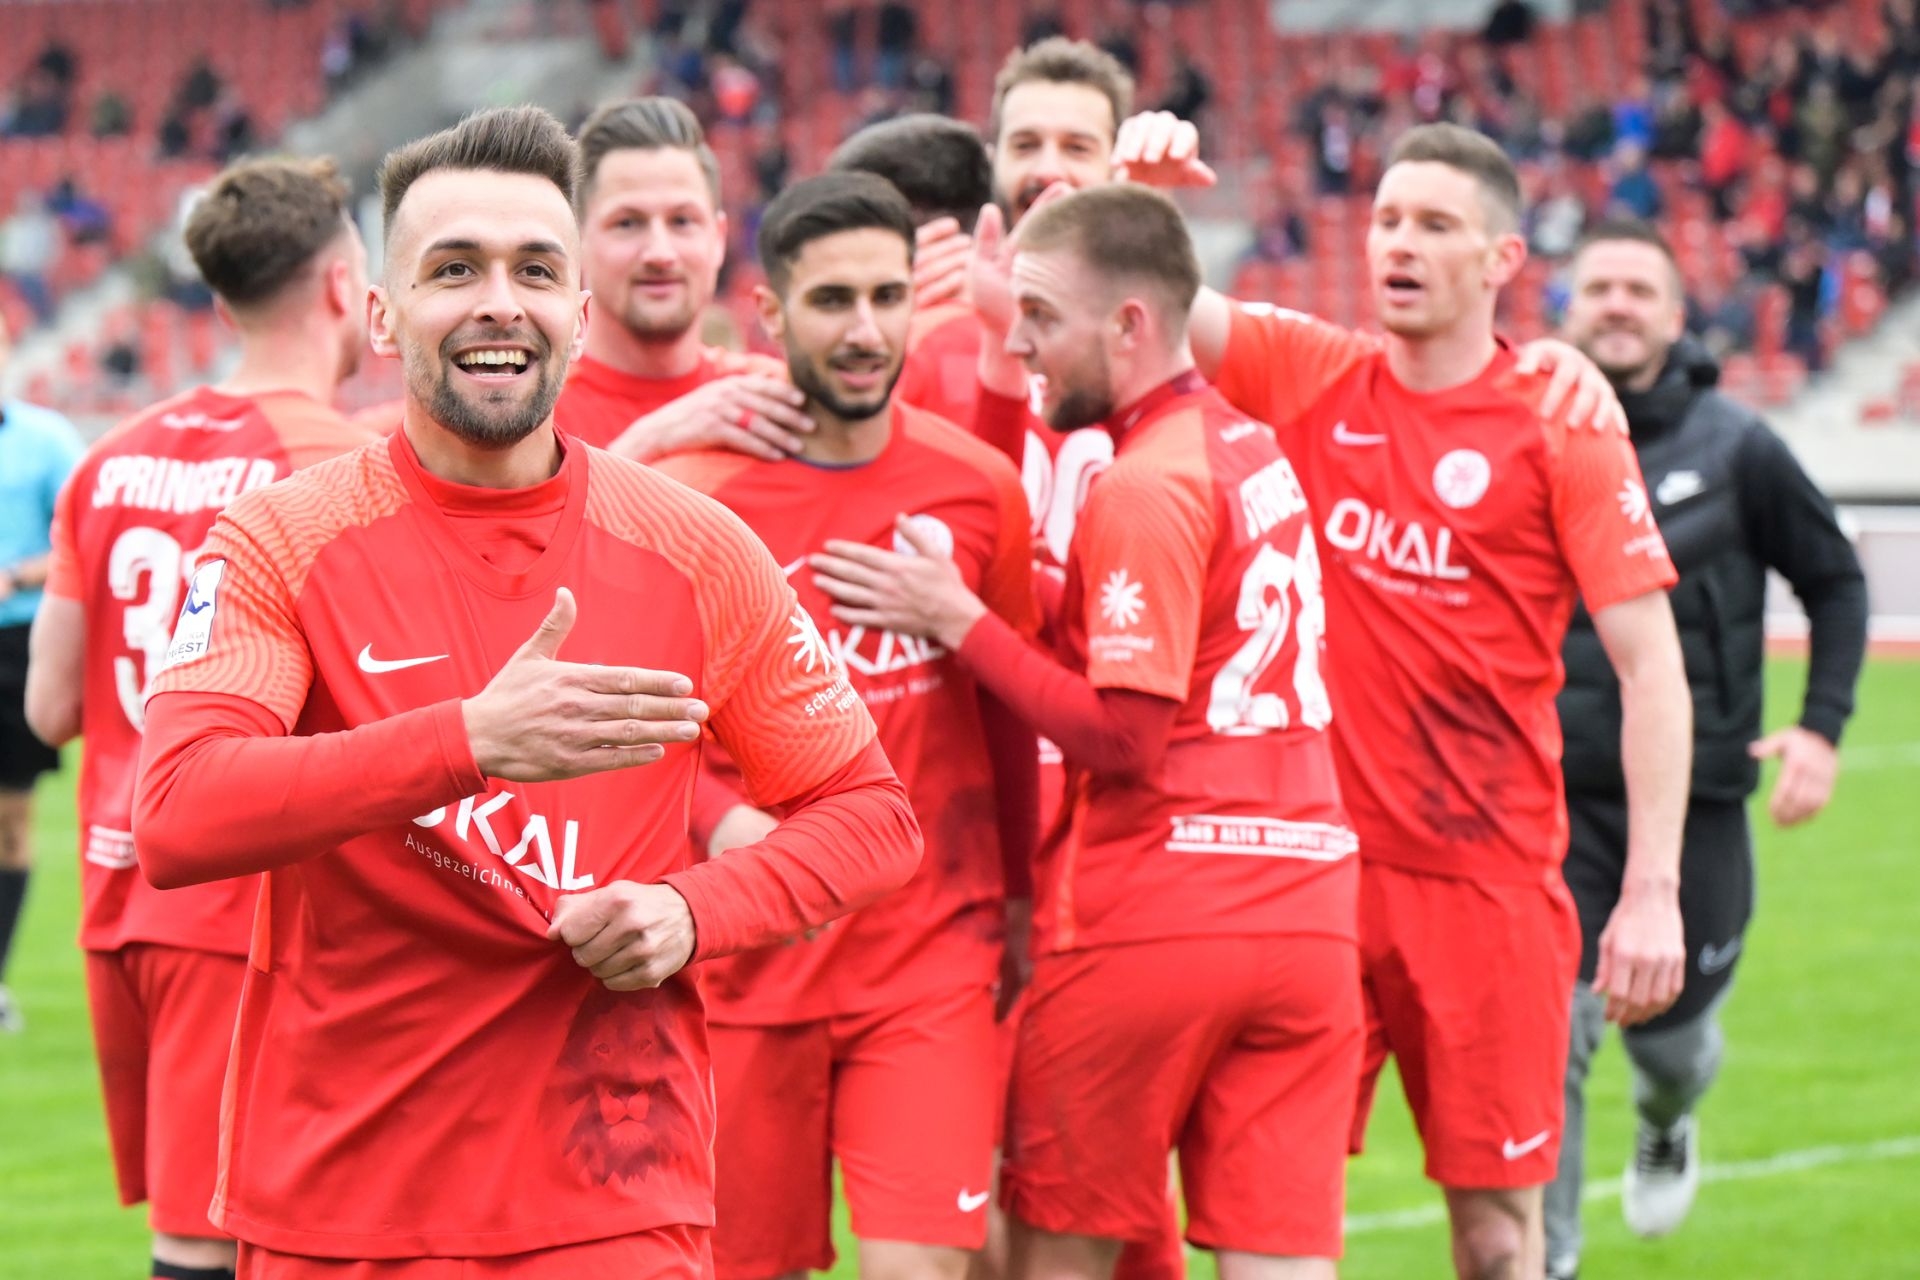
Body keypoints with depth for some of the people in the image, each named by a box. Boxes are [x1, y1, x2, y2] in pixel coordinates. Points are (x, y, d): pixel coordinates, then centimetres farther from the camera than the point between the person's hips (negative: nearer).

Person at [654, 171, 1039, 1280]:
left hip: (932, 956, 1)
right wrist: (720, 818, -18)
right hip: (748, 966, 0)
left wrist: (1012, 895, 20)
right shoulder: (688, 496, -5)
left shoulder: (979, 489, 2)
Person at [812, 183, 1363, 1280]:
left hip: (1152, 922, -7)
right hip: (1307, 920, 7)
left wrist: (960, 619, -10)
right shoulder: (1257, 452, 14)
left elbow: (1124, 736, -15)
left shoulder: (1144, 488, -11)